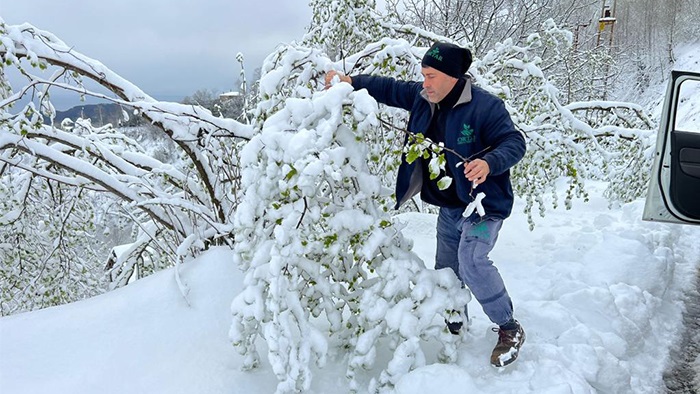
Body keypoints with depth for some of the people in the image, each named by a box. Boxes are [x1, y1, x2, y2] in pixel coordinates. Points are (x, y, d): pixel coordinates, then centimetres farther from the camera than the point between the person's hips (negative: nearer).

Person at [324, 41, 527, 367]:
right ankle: (454, 323, 37)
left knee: (472, 262, -24)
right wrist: (352, 82, 3)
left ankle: (509, 328, -4)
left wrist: (489, 163, -39)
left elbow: (514, 142, -20)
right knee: (446, 268, 15)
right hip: (449, 206, 8)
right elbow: (390, 89, 10)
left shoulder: (485, 106, -20)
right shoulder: (422, 97, 0)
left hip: (483, 203, -7)